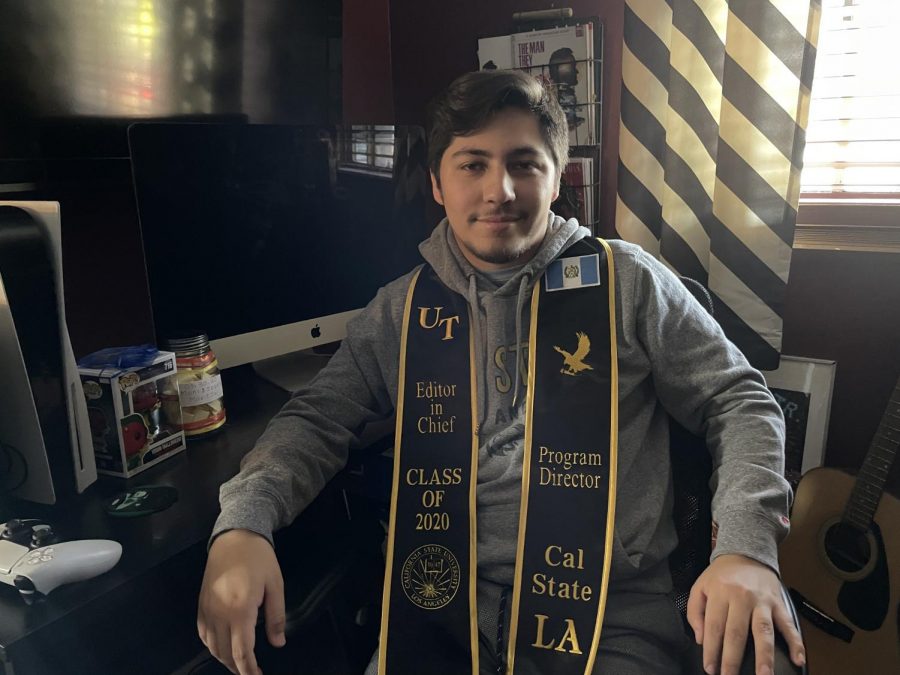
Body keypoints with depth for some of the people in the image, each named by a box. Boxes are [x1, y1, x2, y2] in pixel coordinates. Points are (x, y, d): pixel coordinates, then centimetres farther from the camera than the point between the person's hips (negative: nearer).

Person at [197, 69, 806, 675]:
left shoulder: (628, 282, 0)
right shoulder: (401, 310, 6)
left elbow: (740, 401, 2)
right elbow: (318, 419, 7)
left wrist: (746, 548, -14)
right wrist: (241, 524, -12)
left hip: (614, 614, 0)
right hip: (444, 606, 2)